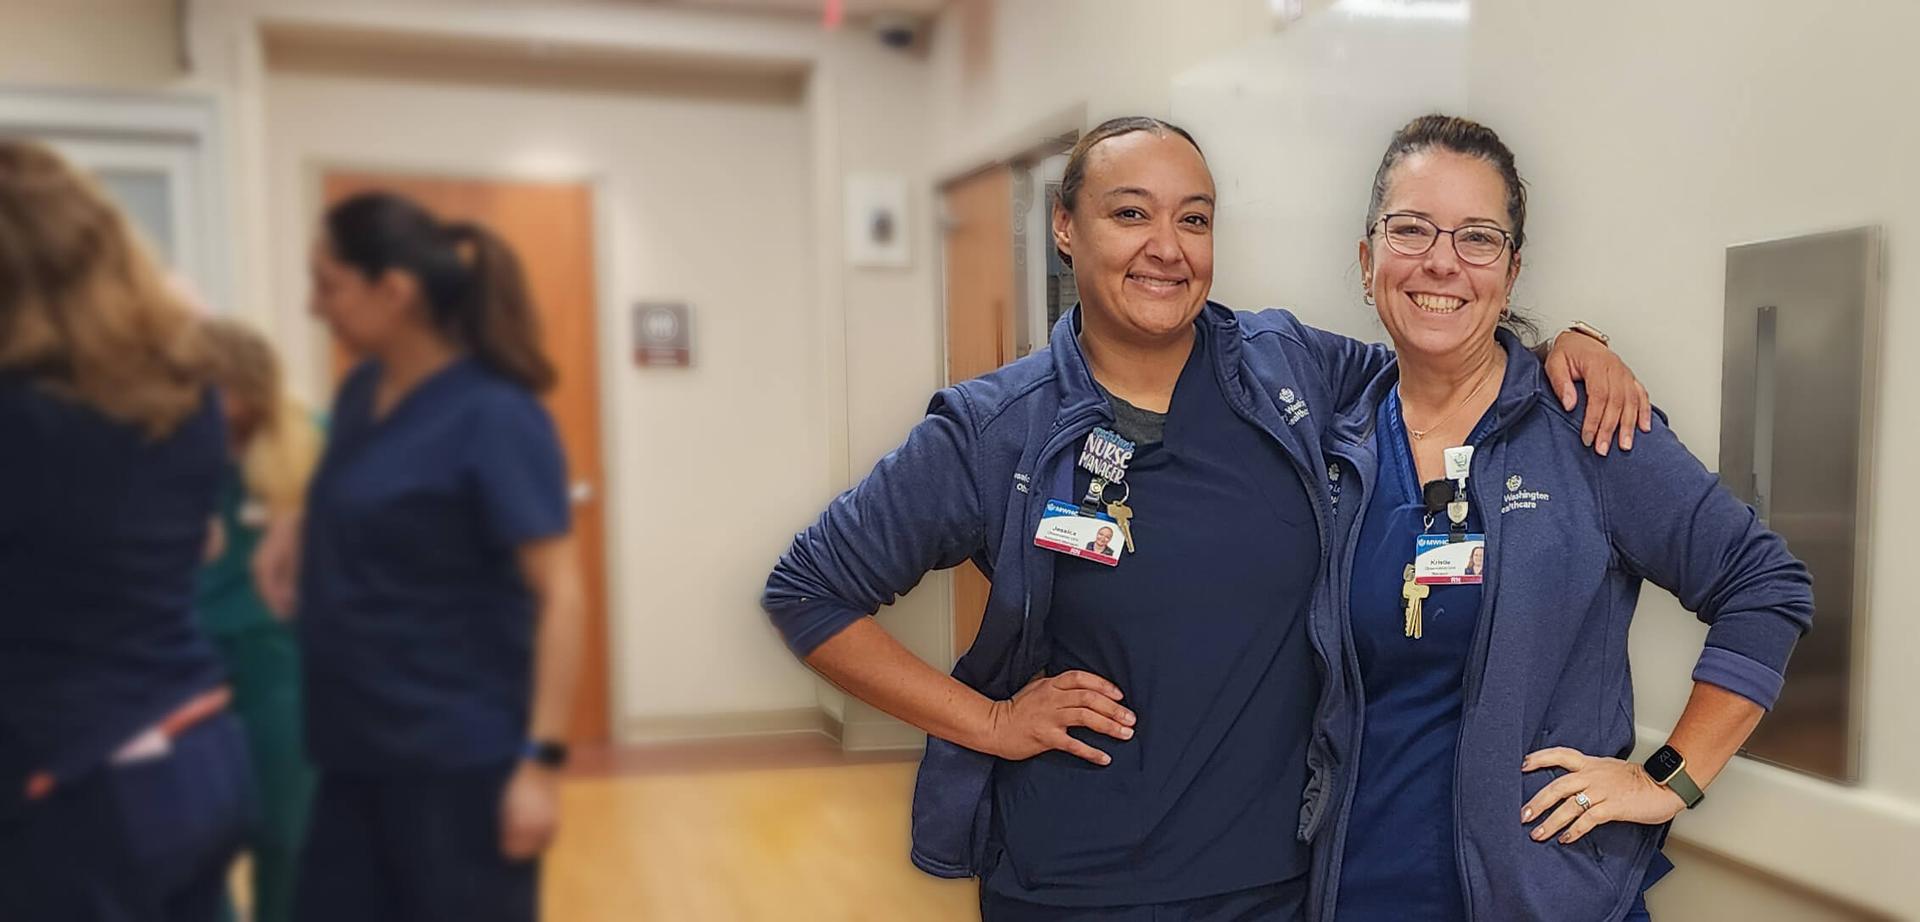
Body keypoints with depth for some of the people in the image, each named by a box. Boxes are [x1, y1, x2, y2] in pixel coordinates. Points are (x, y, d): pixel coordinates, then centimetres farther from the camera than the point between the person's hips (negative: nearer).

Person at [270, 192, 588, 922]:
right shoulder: (359, 394, 6)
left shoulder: (494, 416, -16)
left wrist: (541, 759, -22)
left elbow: (560, 594, -19)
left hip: (460, 758, -7)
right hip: (357, 753, 7)